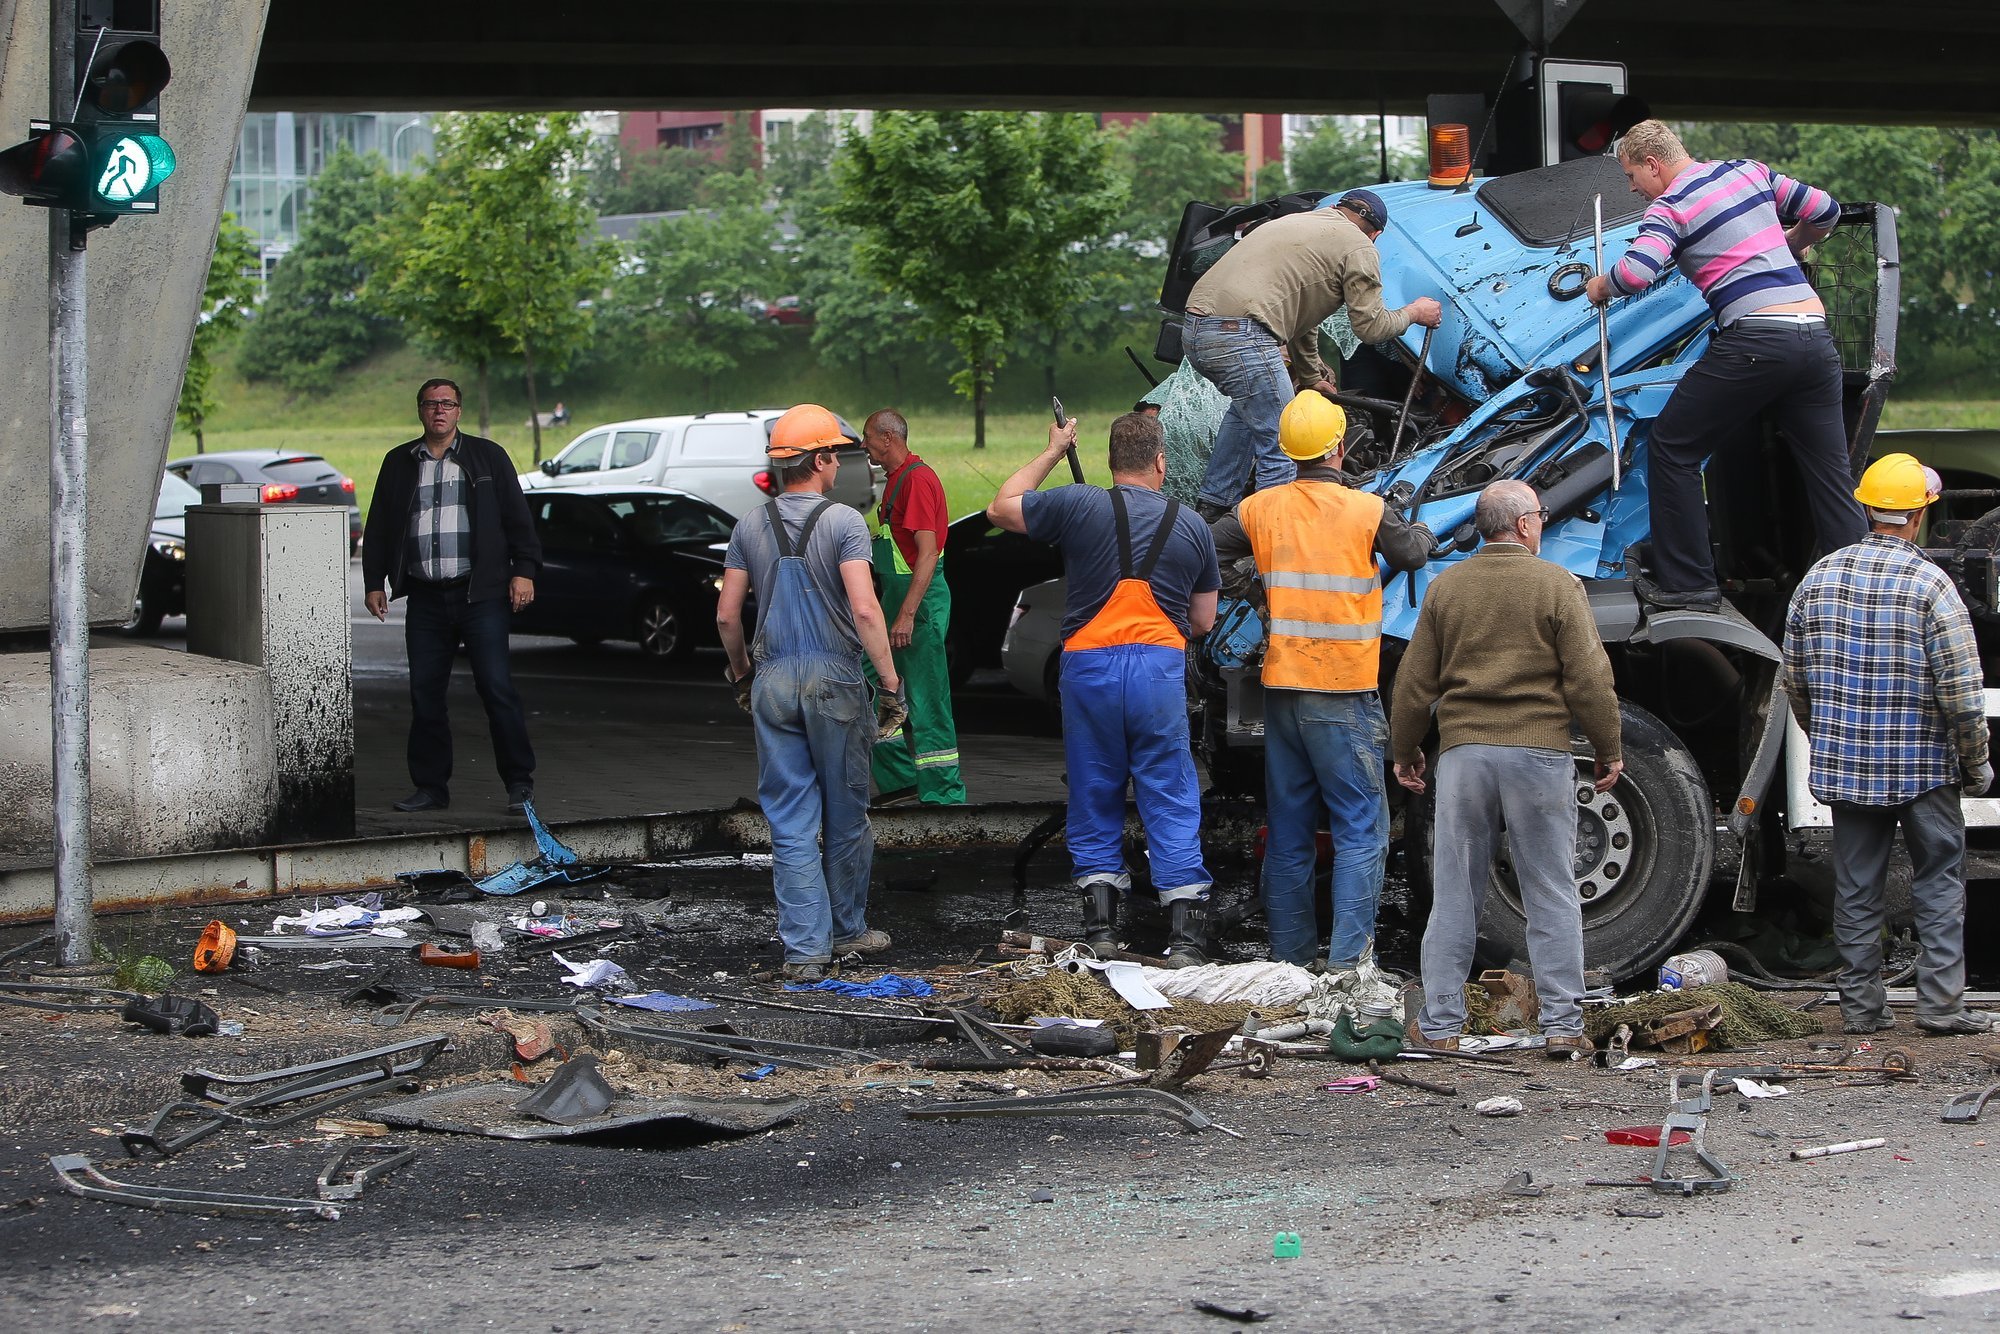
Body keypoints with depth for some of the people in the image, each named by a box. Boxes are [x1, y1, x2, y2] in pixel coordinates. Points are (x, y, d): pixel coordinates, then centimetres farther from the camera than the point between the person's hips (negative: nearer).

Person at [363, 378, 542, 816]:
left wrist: (524, 570, -5)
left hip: (480, 594, -3)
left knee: (496, 688, -8)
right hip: (425, 598, 3)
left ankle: (519, 784, -3)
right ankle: (431, 787, 12)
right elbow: (378, 528, 17)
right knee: (425, 693, 4)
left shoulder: (487, 457, 7)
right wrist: (374, 583, 11)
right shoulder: (399, 464, 14)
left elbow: (517, 517, 4)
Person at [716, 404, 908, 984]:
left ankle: (805, 948, -1)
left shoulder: (750, 527, 4)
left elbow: (727, 615, 6)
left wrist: (742, 675, 21)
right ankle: (848, 930, 26)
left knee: (791, 821, 4)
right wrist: (891, 682, -13)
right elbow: (864, 609, -18)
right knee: (846, 815, 13)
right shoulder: (843, 522, -9)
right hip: (834, 681, -3)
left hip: (773, 681, 3)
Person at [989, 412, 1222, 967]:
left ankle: (1101, 927, 11)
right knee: (1171, 803, 4)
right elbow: (1203, 620, 12)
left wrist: (1052, 452, 21)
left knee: (1094, 797, 11)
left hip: (1090, 666, 0)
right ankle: (1185, 937, -1)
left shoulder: (1078, 505, -3)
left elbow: (1000, 509, 12)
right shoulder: (1191, 525, 6)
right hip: (1160, 668, 0)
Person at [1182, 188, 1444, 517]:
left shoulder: (1294, 222, 32)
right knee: (1282, 446, -2)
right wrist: (1414, 313, 26)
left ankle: (1212, 506, 36)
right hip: (1240, 337, -9)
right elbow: (1370, 327, 6)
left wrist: (1311, 377, 50)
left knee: (1250, 404, 34)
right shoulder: (1358, 247, 6)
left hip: (1193, 328, 9)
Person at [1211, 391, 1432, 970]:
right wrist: (1420, 529, 30)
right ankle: (1347, 958, -8)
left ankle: (1290, 956, 15)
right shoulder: (1367, 511, -8)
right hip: (1342, 695, -4)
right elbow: (1413, 554, 8)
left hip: (1281, 689, 4)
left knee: (1288, 832, 11)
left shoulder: (1260, 509, 2)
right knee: (1361, 829, 0)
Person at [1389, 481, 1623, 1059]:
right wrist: (1608, 750, 6)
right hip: (1539, 751, -2)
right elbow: (1588, 679, -5)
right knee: (1551, 896, 3)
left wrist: (1404, 750, 21)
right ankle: (1563, 1026, 3)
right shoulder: (1557, 585, -3)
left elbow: (1414, 681, 9)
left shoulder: (1445, 587, 6)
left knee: (1454, 895, 6)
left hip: (1463, 751, 2)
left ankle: (1439, 1023, 7)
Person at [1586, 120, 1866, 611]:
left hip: (1755, 339, -6)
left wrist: (1599, 287, 6)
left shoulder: (1669, 206, 1)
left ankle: (1687, 581, 8)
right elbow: (1825, 212, 23)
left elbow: (1635, 272, -16)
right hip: (1816, 333, 6)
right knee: (1830, 474, 9)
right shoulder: (1751, 173, 19)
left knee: (1672, 446, 9)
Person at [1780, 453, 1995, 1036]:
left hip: (1844, 767, 4)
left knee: (1856, 888, 9)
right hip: (1924, 768, -4)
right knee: (1938, 881, 5)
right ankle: (1941, 1003, 1)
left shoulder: (1818, 578, 3)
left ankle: (1861, 1006, 11)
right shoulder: (1930, 585, -13)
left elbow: (1794, 678, 10)